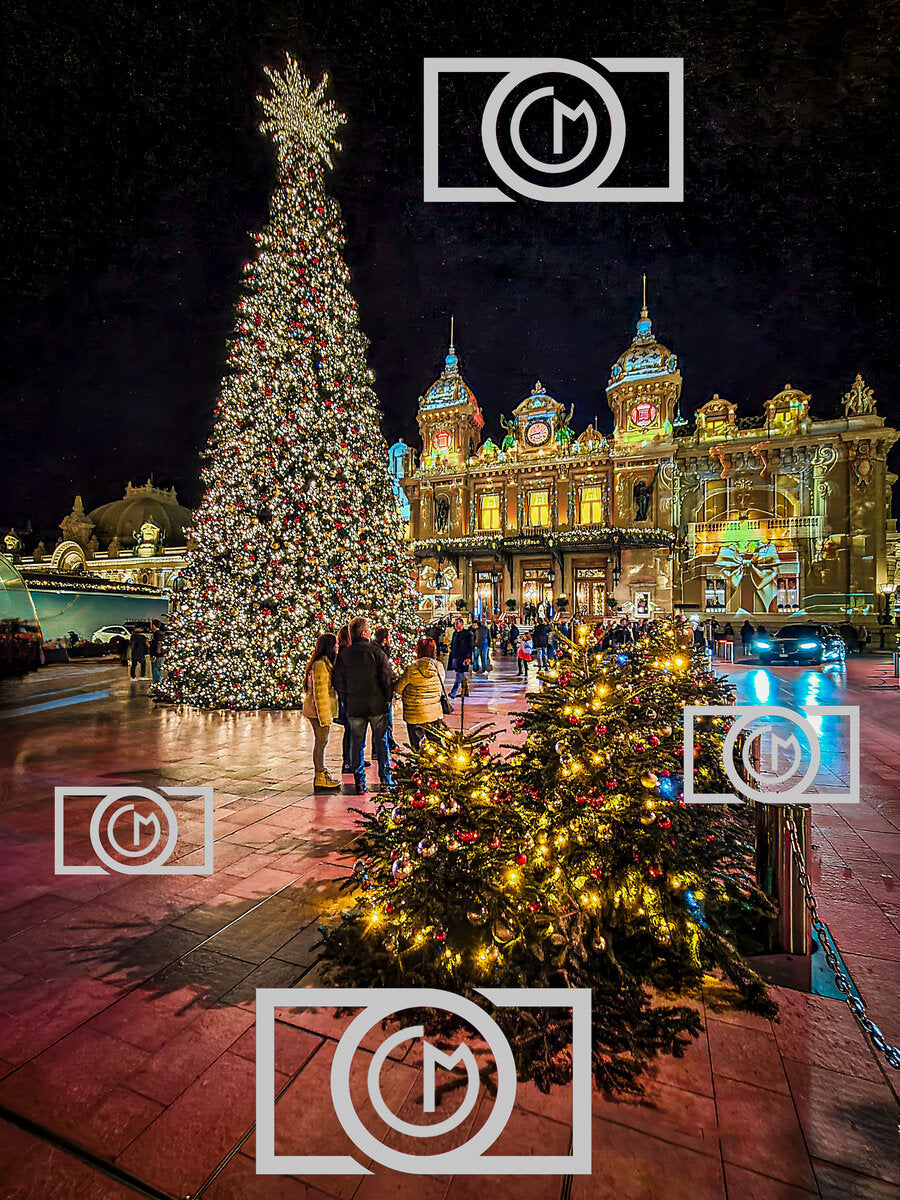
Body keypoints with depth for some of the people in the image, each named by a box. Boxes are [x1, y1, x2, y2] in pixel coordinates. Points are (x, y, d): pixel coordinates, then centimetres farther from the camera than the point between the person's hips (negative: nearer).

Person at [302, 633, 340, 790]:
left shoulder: (326, 662, 15)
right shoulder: (321, 665, -18)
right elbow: (320, 692, -21)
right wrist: (324, 716, -21)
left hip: (324, 709, 10)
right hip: (319, 710, -10)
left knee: (321, 742, 15)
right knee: (321, 742, -3)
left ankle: (322, 774, 24)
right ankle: (320, 779, 4)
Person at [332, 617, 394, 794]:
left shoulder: (344, 654, -1)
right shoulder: (376, 651, -8)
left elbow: (338, 682, 1)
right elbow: (387, 678, -9)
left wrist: (347, 700, 14)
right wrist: (387, 699, 4)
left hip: (354, 706, 2)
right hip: (377, 705, -2)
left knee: (356, 744, 9)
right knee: (381, 741, 12)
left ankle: (360, 783, 11)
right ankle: (385, 778, 19)